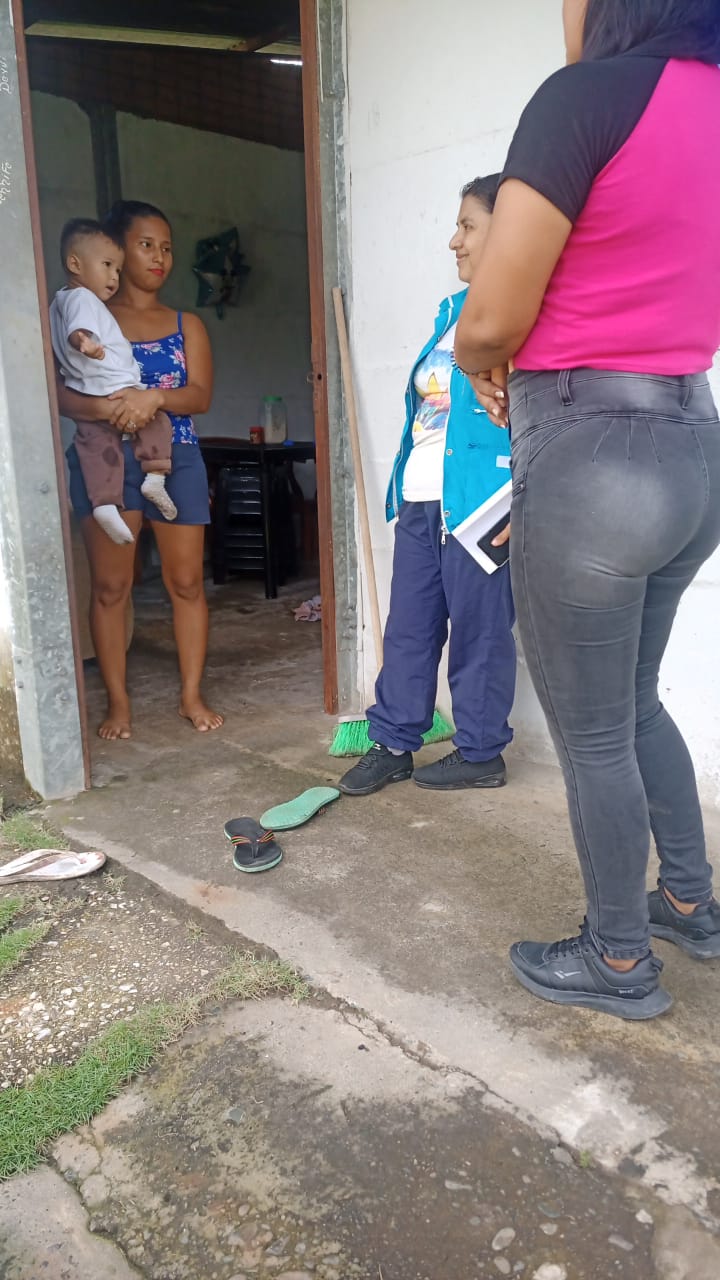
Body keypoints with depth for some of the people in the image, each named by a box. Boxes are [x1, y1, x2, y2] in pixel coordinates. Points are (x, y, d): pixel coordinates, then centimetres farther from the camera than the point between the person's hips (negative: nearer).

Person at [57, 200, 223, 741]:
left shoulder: (186, 325, 12)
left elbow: (200, 395, -2)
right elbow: (61, 391, -4)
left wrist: (155, 396, -21)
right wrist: (102, 407, -24)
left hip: (176, 458, 2)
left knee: (187, 581, 1)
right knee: (110, 585, -1)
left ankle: (192, 694, 12)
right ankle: (118, 701, 9)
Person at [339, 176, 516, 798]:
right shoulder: (453, 310, 18)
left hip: (476, 499, -8)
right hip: (420, 496, 9)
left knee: (478, 629, 3)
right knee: (408, 625, 11)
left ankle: (481, 753, 18)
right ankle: (393, 744, 23)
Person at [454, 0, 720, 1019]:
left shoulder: (590, 93, -12)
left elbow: (491, 321, -15)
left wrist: (476, 363, 8)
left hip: (594, 455, -8)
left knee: (590, 734, 8)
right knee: (633, 703, 24)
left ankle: (620, 962, 27)